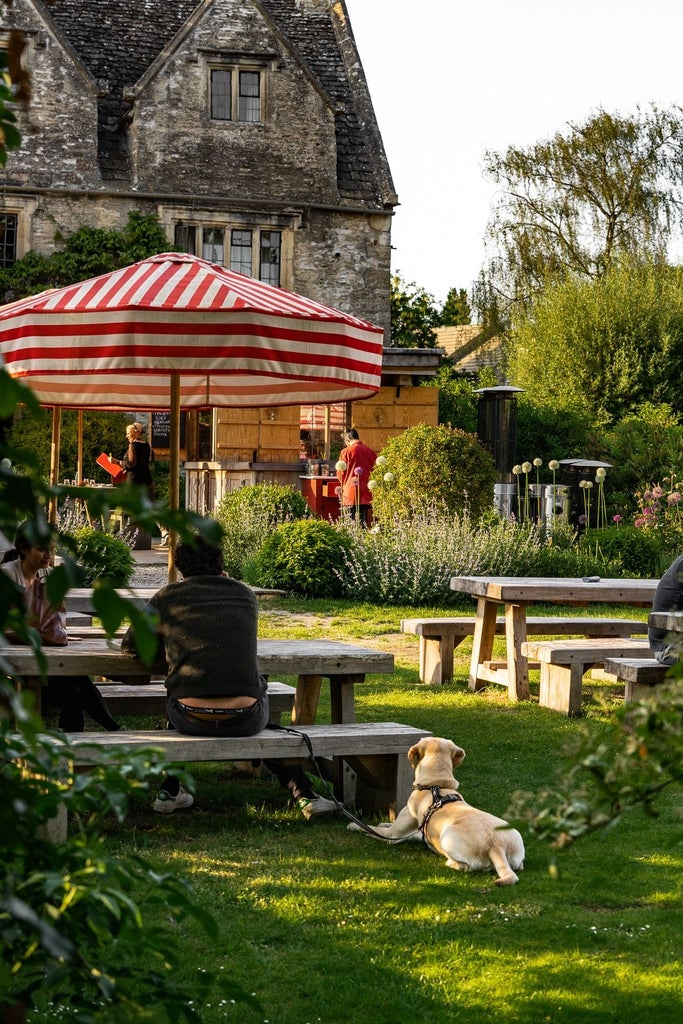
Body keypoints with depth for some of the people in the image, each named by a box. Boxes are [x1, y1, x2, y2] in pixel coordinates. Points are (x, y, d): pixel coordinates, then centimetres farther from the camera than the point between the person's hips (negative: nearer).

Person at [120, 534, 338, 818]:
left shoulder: (169, 596, 9)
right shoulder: (245, 595, 15)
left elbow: (129, 644, 22)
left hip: (192, 720, -1)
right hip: (244, 720, 1)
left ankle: (170, 792, 37)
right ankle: (303, 795, 29)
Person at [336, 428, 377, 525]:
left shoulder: (346, 451, -7)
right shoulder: (370, 452, 4)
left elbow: (340, 473, -1)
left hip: (350, 495, -4)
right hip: (366, 495, 4)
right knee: (363, 523, 8)